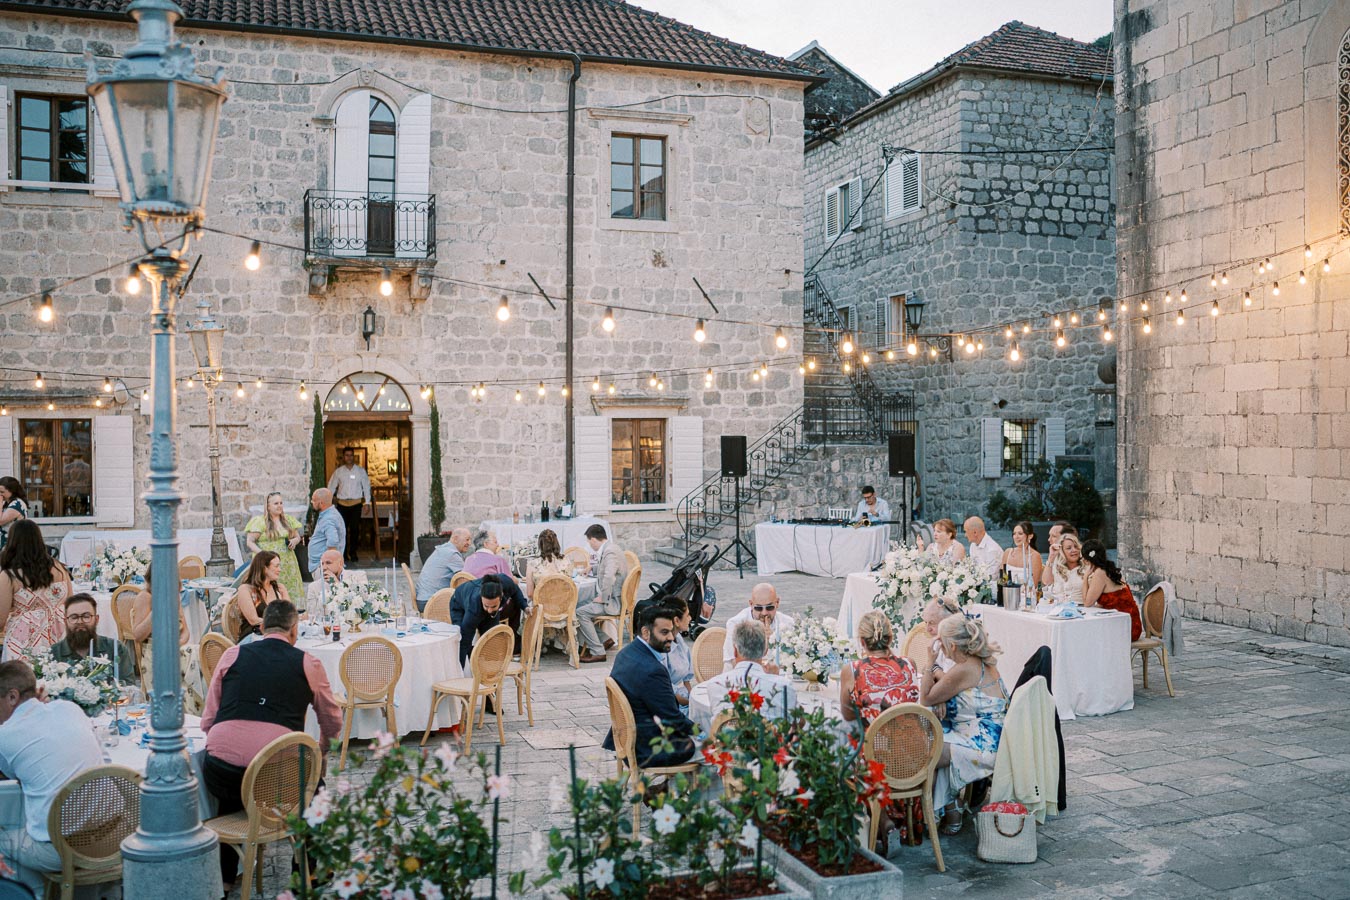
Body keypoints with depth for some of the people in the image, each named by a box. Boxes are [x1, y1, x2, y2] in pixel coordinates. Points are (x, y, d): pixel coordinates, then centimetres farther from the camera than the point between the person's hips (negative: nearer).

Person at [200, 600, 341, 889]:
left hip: (220, 776, 2)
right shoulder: (308, 664, 9)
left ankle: (223, 876, 42)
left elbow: (207, 721, 15)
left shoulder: (232, 655, 11)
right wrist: (320, 749, 43)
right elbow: (333, 724, 21)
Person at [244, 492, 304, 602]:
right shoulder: (260, 522, -3)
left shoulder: (289, 520, 14)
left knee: (290, 591, 0)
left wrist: (294, 541, 0)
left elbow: (297, 536, 24)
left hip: (287, 563, 5)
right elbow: (249, 541, -4)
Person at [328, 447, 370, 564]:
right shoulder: (338, 471, 6)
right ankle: (343, 553, 9)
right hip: (342, 504, 0)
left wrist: (367, 502, -1)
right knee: (342, 529, -1)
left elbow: (366, 486, 6)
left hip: (356, 503, 0)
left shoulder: (361, 471, 5)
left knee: (355, 529, -2)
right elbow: (331, 487, 7)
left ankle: (352, 553, 10)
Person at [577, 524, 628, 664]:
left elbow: (609, 577, -34)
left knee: (581, 613, -15)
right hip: (613, 598, 10)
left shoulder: (610, 551, -20)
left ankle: (598, 652, -11)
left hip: (614, 601, -10)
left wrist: (602, 598, -24)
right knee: (583, 605, 15)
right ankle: (605, 639, 16)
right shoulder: (609, 548, 12)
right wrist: (592, 568, 33)